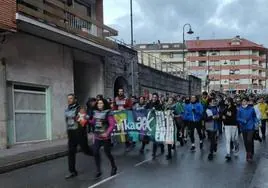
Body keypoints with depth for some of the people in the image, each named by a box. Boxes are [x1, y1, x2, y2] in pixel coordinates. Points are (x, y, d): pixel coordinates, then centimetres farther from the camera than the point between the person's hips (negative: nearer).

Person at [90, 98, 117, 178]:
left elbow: (112, 124, -15)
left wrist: (107, 133, -23)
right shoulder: (95, 113, 6)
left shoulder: (108, 113, -11)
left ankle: (114, 167, 30)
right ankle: (98, 171, 11)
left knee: (107, 153, 6)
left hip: (105, 137, -5)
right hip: (97, 137, 5)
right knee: (96, 153, -2)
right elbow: (93, 122, 14)